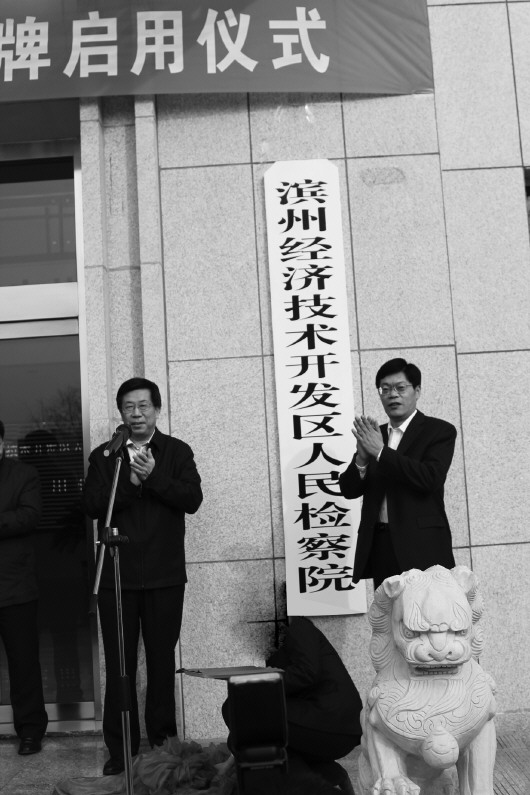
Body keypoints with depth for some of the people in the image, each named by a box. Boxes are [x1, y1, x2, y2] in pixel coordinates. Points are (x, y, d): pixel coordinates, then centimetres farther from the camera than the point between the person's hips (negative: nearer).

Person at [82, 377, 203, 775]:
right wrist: (129, 482, -18)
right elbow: (92, 504, -5)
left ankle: (163, 743, 20)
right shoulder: (104, 455, 6)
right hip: (116, 575, 1)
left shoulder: (177, 452, 5)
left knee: (162, 661, 8)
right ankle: (120, 749, 14)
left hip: (164, 575, 0)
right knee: (119, 664, 4)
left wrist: (154, 476, -19)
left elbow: (193, 499, -7)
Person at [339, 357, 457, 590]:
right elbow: (349, 490, 9)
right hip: (380, 545, 4)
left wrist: (381, 452, -16)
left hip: (421, 547, -4)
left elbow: (430, 478, -16)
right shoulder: (373, 435, 14)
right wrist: (362, 458, -11)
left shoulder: (439, 431, 1)